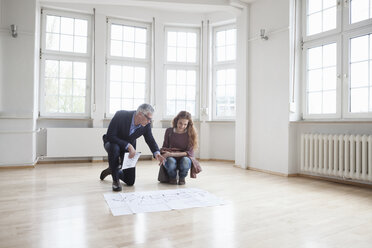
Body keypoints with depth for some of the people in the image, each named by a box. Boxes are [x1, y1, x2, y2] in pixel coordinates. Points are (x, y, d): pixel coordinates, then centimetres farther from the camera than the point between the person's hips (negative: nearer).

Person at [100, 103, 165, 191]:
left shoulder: (146, 124, -18)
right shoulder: (120, 115, -30)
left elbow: (150, 140, -6)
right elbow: (109, 136, -31)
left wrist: (156, 153, -25)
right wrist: (128, 146, -39)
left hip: (129, 148, 4)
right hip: (113, 143, -3)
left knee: (130, 182, 2)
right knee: (114, 148, -42)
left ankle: (112, 170, 33)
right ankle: (115, 180, -20)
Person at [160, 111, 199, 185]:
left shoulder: (190, 134, -4)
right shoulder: (169, 131, 1)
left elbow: (189, 152, -10)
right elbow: (165, 147, 10)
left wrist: (172, 154, -20)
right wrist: (164, 154, -14)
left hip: (185, 157, 0)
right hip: (171, 158, 1)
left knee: (185, 161, -37)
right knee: (171, 161, -36)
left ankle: (182, 177, -2)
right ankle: (172, 177, 0)